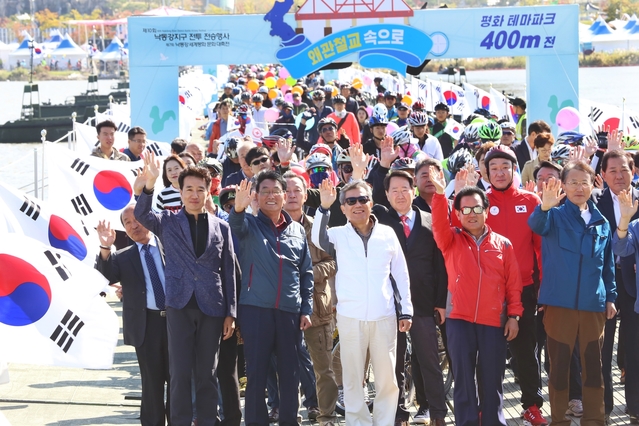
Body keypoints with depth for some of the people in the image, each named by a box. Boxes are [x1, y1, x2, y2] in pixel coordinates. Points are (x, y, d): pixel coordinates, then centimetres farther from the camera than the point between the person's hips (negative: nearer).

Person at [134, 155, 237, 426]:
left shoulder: (221, 227, 8)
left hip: (211, 307, 1)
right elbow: (142, 215, -15)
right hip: (179, 305, -1)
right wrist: (149, 186, -32)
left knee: (207, 374, 6)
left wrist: (230, 312, 3)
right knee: (180, 373, -2)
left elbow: (229, 271, 8)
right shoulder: (168, 222, 6)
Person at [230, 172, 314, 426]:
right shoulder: (250, 224, 3)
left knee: (290, 374, 7)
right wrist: (239, 208, -45)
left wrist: (306, 309, 6)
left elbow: (306, 273, 14)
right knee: (256, 374, 0)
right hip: (256, 309, -3)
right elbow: (236, 225, -22)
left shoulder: (297, 230, 11)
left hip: (290, 311, 3)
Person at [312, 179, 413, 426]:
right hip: (350, 317, -1)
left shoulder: (387, 233, 7)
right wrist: (324, 208, -30)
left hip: (384, 316, 1)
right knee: (352, 378, 4)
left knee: (387, 378, 4)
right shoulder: (339, 235, 4)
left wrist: (405, 310, 8)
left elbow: (400, 274, 10)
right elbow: (319, 239, -18)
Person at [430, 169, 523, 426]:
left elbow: (513, 282, 7)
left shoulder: (502, 244, 7)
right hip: (459, 320, 0)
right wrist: (439, 194, -30)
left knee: (492, 380, 6)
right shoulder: (451, 241, 6)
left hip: (494, 321, 0)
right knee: (463, 379, 2)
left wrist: (514, 315, 1)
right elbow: (439, 223, -15)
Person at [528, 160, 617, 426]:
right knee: (559, 363, 3)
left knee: (593, 363, 7)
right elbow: (537, 225, -24)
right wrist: (545, 206, -45)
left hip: (593, 304, 3)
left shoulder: (601, 222, 10)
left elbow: (608, 264, 16)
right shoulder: (555, 215, -1)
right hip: (559, 302, -3)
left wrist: (610, 297, 9)